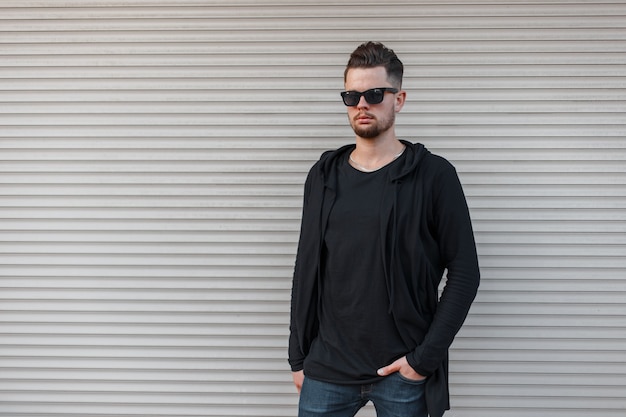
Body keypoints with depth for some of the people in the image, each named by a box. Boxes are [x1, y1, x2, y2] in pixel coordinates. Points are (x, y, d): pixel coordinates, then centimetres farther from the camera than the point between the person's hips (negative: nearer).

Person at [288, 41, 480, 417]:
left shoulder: (434, 175, -5)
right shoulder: (324, 175, 6)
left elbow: (465, 274, -5)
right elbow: (307, 271, 9)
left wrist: (426, 357, -11)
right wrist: (299, 357, 7)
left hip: (403, 373, -3)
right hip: (327, 371, 3)